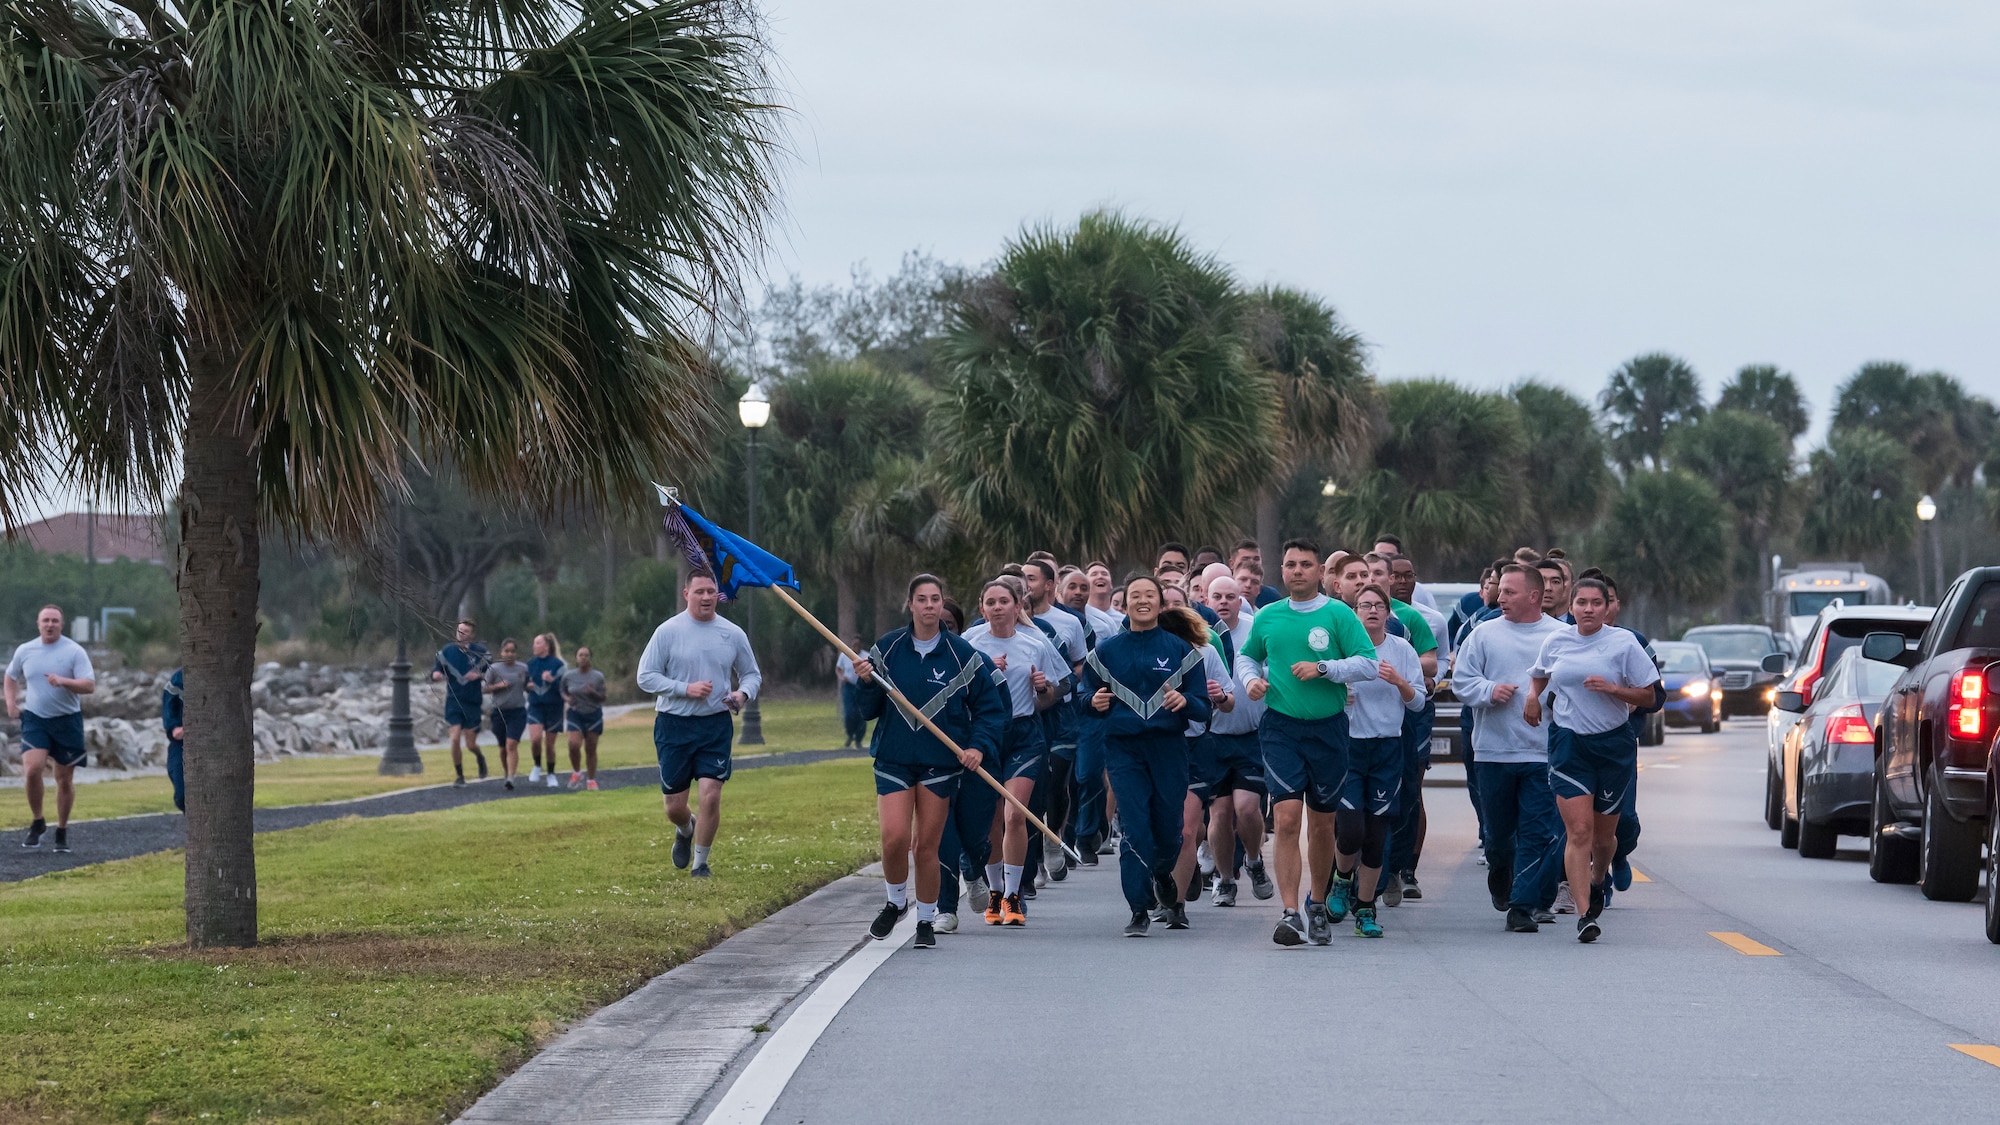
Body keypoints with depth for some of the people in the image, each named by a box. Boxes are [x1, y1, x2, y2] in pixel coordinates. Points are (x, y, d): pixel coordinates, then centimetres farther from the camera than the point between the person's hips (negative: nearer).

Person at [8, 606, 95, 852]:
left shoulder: (74, 651, -5)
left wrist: (63, 681, -27)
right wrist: (11, 703, 10)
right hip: (34, 719, 1)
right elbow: (11, 677, 23)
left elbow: (89, 685, -12)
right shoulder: (24, 651, 5)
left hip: (67, 721, -1)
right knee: (32, 769, -18)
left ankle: (62, 831, 20)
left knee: (65, 778, 4)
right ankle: (37, 823, 1)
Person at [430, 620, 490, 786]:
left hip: (473, 704, -1)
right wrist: (435, 674, -18)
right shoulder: (447, 651, 1)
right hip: (453, 702, 1)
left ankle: (480, 758, 38)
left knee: (471, 745, 2)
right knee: (455, 739, -12)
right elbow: (435, 672, 5)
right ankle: (460, 776, 4)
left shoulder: (480, 651, -2)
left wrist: (479, 675, -16)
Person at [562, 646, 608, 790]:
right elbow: (563, 692, 14)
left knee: (591, 749, 3)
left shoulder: (598, 677, -2)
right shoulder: (568, 676, 0)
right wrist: (566, 698, -9)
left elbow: (602, 698, 2)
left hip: (594, 715, 0)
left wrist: (593, 692, -18)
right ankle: (576, 772, 6)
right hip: (575, 713, 0)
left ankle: (591, 780, 14)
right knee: (574, 744, -18)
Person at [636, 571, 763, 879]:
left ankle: (700, 863, 6)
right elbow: (646, 677, -6)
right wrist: (686, 688, -17)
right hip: (674, 726, -1)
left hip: (716, 726, 1)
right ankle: (686, 830, 42)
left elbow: (752, 674, 15)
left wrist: (743, 693, -8)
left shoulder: (732, 634, 3)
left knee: (711, 794, -12)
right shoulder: (668, 631, -5)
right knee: (674, 804, 5)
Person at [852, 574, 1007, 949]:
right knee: (894, 837, -13)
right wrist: (867, 683, -14)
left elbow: (990, 707, 4)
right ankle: (896, 901, 14)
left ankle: (926, 920, 18)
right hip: (894, 757, 1)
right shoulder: (887, 648, 2)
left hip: (940, 762, -1)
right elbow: (868, 709, 6)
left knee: (927, 845, 1)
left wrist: (979, 746, -11)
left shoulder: (962, 654, -1)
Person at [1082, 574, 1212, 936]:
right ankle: (1139, 909, -4)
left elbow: (1204, 708, 4)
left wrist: (1185, 701, -18)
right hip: (1123, 747, 0)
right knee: (1135, 828, -11)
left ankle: (1163, 876, 39)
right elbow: (1086, 698, 16)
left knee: (1169, 828, 5)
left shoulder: (1180, 649, 5)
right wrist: (1095, 703, -7)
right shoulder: (1106, 652, 9)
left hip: (1169, 746, 0)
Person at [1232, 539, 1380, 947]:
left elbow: (1369, 664, -5)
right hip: (1280, 728, 0)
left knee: (1322, 823, 9)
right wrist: (1250, 680, 3)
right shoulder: (1268, 617, 8)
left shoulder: (1338, 614, -1)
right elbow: (1246, 656, 24)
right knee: (1287, 817, -14)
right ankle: (1289, 913, -17)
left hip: (1327, 727, 0)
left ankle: (1318, 905, 28)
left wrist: (1324, 668, -15)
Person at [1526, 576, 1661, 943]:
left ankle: (1599, 881, 44)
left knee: (1603, 834, 11)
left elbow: (1647, 697, -1)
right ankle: (1584, 913, -14)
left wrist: (1614, 689, -17)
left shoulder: (1623, 642, -3)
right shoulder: (1556, 642, 5)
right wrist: (1533, 696, 7)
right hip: (1568, 744, 1)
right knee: (1579, 831, -12)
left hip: (1614, 744, -1)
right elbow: (1541, 675, 27)